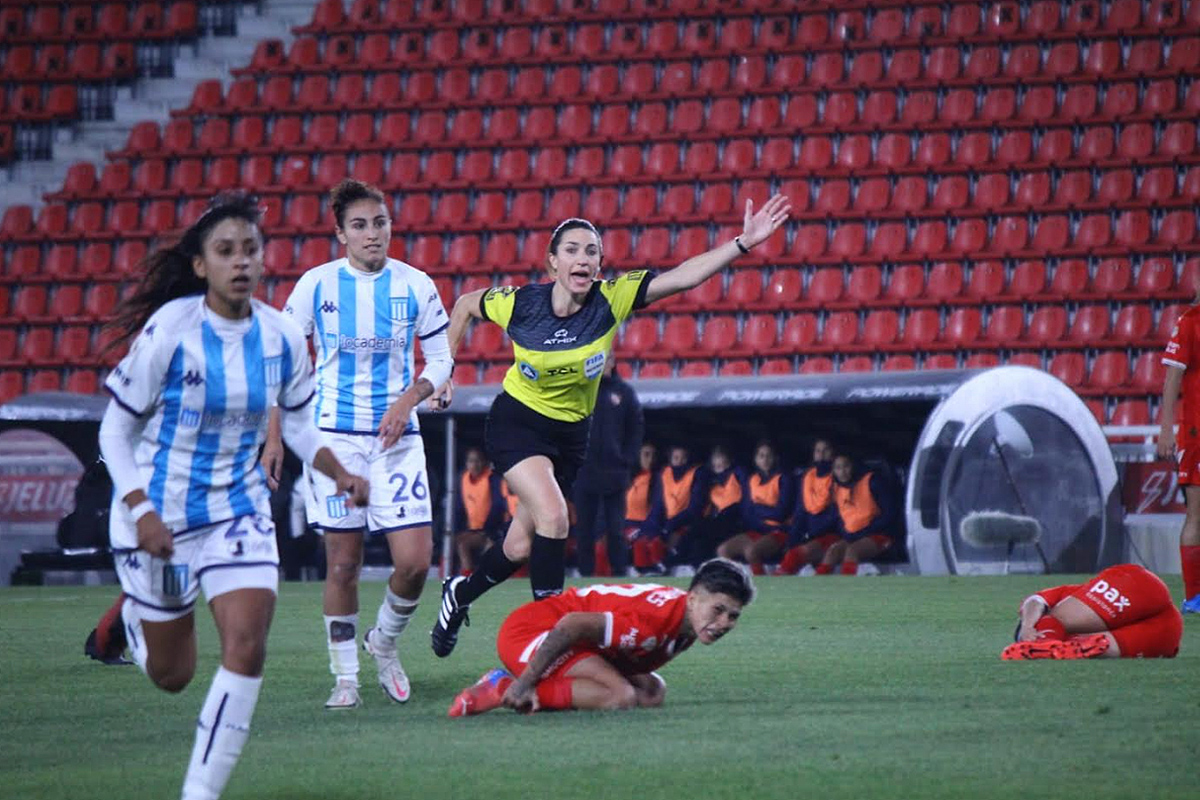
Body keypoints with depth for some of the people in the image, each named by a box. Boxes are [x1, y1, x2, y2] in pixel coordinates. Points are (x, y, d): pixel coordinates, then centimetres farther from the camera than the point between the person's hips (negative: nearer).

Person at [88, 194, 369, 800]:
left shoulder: (281, 337, -5)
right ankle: (133, 612, 48)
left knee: (247, 641, -18)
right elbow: (114, 432, -10)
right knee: (170, 674, 10)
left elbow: (299, 424, 11)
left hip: (238, 510, 3)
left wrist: (339, 473, -7)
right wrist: (141, 511, -22)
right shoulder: (168, 332, -17)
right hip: (159, 512, -3)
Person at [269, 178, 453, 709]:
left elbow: (441, 358, 7)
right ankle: (345, 676, 13)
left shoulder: (416, 285, 1)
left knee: (415, 560, -8)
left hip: (397, 436, 1)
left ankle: (384, 642, 20)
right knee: (342, 561, 0)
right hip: (333, 436, -1)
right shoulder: (316, 284, -1)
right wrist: (275, 436, 3)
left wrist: (407, 402, -11)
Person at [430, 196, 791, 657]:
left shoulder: (611, 299, -18)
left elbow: (683, 276, -29)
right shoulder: (519, 304, -18)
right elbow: (465, 305, 3)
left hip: (570, 433, 3)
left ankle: (459, 594, 39)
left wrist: (744, 242, -41)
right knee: (552, 515, -26)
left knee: (521, 548, 9)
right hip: (516, 423, -3)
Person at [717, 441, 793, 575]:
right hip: (755, 531, 5)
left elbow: (780, 513, -7)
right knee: (723, 550, -19)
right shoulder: (751, 480, 15)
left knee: (750, 551, -35)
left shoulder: (783, 479, 2)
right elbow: (746, 514, 8)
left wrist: (757, 508, 2)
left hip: (777, 532, -5)